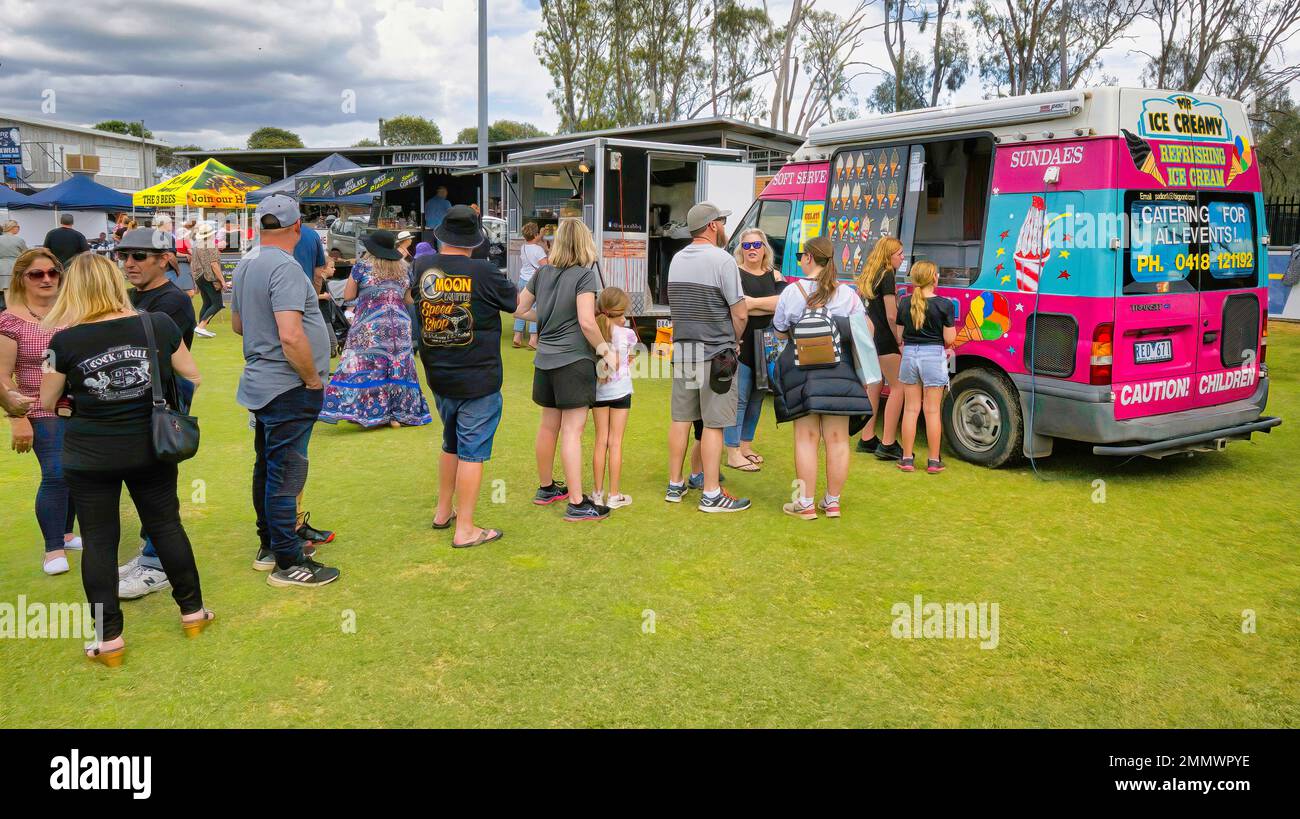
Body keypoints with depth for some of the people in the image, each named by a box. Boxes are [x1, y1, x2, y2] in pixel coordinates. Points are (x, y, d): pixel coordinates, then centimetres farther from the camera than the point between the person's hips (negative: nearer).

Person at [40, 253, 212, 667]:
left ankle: (108, 637, 14)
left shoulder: (65, 340, -12)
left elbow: (47, 402, -1)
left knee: (98, 541, 8)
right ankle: (192, 611, 26)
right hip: (151, 447, 2)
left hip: (89, 457, -2)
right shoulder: (159, 325, -8)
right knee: (167, 525, 16)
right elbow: (192, 378, 3)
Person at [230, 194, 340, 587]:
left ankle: (269, 546, 32)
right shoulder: (285, 267, -20)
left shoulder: (245, 266, 10)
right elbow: (291, 336, -28)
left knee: (267, 469, 18)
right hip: (287, 388, -10)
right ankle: (288, 563, 7)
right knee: (285, 475, -2)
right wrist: (313, 379, -17)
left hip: (259, 383, 10)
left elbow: (237, 323, 22)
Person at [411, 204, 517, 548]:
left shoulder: (422, 268, -2)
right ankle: (465, 529, 6)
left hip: (438, 378, 6)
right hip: (478, 381, -6)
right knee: (472, 452, 1)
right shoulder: (484, 273, -16)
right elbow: (519, 303, -1)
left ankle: (443, 511, 34)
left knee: (451, 444, 24)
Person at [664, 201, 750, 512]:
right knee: (713, 425, -1)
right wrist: (732, 341, 6)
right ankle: (711, 494, 3)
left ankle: (674, 486, 21)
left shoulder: (677, 259, 9)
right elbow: (740, 314, -14)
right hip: (715, 354, -6)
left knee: (680, 419, 13)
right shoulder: (722, 260, -13)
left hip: (682, 350, 7)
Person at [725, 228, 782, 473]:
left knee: (756, 398, 12)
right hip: (741, 345, -6)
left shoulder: (774, 276, 12)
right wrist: (768, 305, -11)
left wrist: (752, 303, -12)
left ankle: (745, 445, 25)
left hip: (766, 347, 6)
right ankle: (733, 453, -2)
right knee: (739, 398, -6)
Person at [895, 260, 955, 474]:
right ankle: (934, 461, 10)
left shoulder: (904, 303, 1)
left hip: (909, 354, 3)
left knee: (910, 408, 11)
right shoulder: (944, 305, -10)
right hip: (933, 356, -3)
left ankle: (907, 459, 14)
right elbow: (949, 339, -7)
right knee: (932, 410, 4)